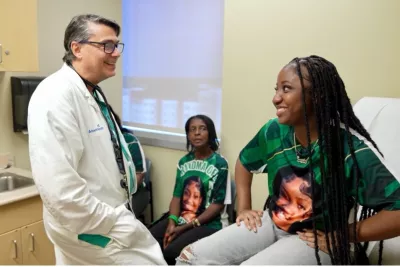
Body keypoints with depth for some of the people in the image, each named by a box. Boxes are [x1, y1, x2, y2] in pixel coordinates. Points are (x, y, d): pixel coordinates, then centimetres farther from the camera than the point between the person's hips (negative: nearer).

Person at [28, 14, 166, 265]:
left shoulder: (93, 93, 9)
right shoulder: (56, 96, -23)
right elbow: (59, 189, -29)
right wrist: (115, 224, -22)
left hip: (111, 216, 9)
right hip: (91, 231, -9)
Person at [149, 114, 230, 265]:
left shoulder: (219, 164, -6)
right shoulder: (184, 161, 10)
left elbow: (218, 204, -9)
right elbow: (176, 196, 8)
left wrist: (184, 227, -13)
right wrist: (172, 222, -12)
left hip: (206, 224, -5)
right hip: (179, 219, 5)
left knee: (170, 252, -26)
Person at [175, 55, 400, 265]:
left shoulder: (353, 149, -21)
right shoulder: (273, 131, -7)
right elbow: (244, 162, 14)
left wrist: (342, 236, -17)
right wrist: (244, 208, 7)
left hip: (319, 239, -4)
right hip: (273, 223, 5)